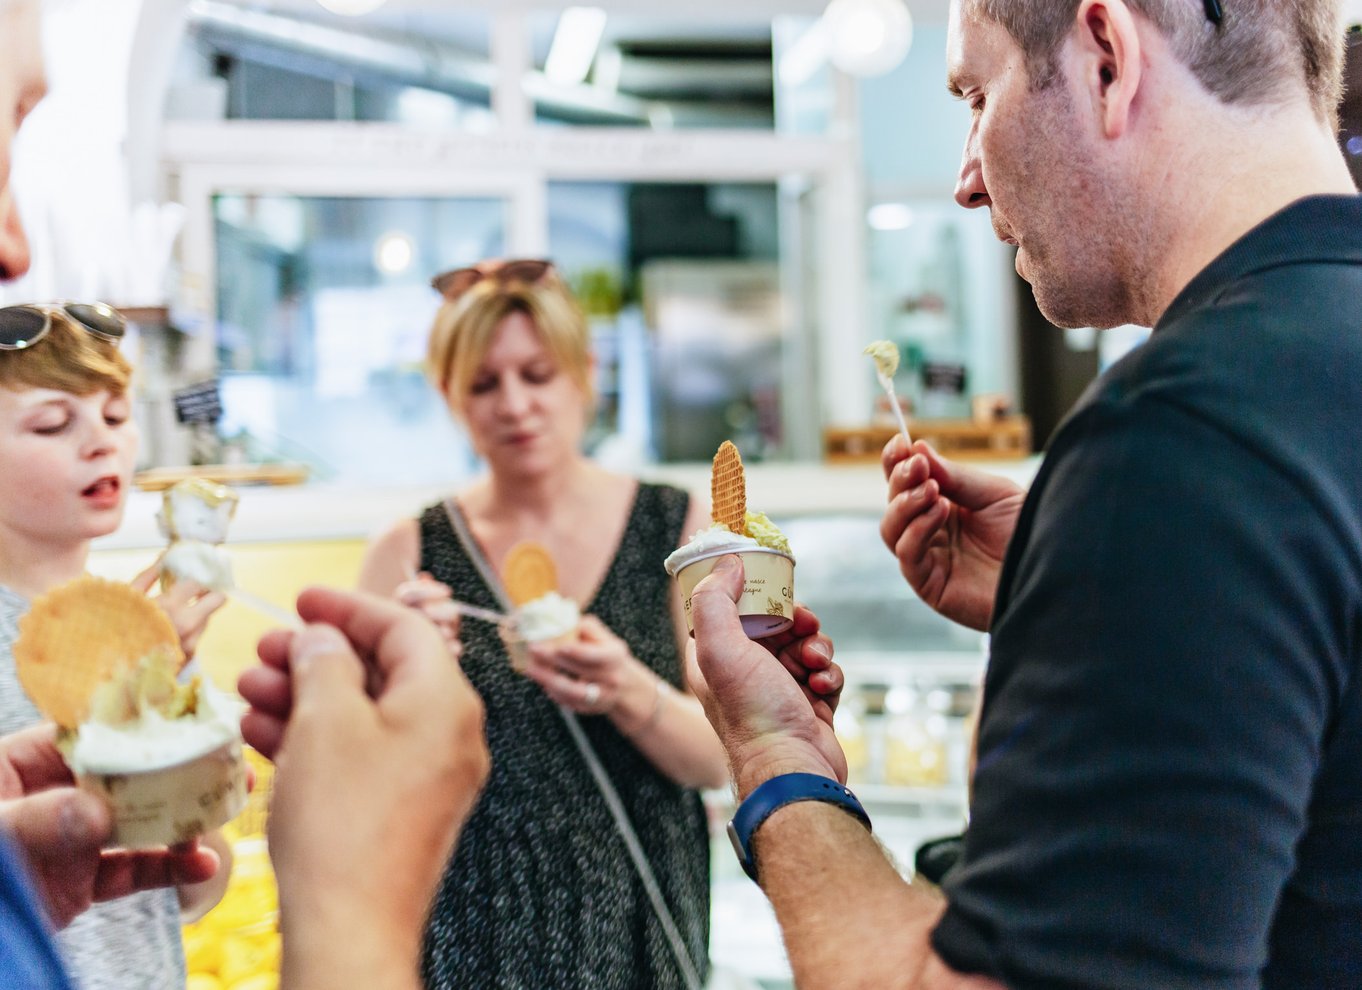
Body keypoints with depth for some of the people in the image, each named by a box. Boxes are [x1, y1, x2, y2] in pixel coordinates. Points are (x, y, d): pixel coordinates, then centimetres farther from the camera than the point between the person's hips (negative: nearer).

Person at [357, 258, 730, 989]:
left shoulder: (677, 529, -2)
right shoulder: (408, 556, -2)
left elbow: (717, 761, -5)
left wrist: (629, 694, -23)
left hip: (633, 923, 1)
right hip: (471, 930, 0)